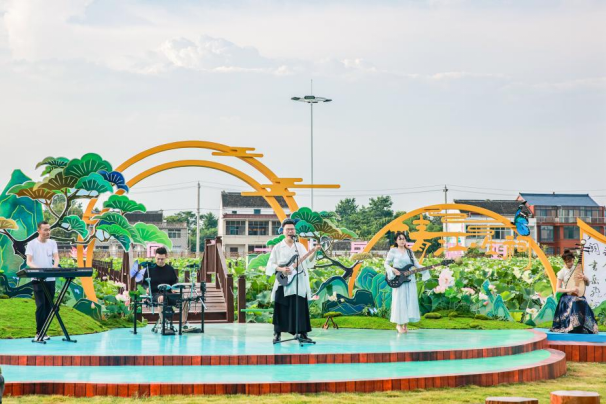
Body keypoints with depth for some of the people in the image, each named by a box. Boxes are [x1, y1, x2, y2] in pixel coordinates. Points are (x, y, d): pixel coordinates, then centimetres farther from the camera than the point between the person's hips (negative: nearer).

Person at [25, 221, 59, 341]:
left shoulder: (52, 243, 11)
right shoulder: (32, 244, -1)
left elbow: (56, 257, 1)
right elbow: (28, 261, -7)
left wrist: (55, 265, -23)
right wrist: (36, 268, -29)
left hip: (50, 279, 4)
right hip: (37, 279, -4)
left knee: (48, 306, 4)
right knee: (41, 305, -13)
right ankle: (39, 333, -10)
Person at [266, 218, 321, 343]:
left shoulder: (300, 246, 12)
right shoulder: (277, 247, 3)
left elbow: (308, 262, 5)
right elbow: (270, 265, 0)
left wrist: (314, 252, -10)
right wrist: (281, 269, -17)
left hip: (299, 283, 2)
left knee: (301, 309, 1)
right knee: (281, 309, -2)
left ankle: (302, 333, 5)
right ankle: (277, 334, 5)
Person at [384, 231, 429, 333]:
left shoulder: (409, 251, 13)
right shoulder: (393, 251, 2)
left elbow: (416, 264, 9)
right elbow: (386, 263, 3)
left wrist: (427, 269, -4)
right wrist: (392, 270, -15)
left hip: (410, 280, 4)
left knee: (409, 301, 1)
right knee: (400, 301, -5)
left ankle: (405, 324, 8)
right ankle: (399, 324, 4)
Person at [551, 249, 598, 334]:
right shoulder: (562, 272, -4)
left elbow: (587, 282, 14)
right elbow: (558, 289, -7)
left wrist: (584, 277, -9)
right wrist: (570, 289, -21)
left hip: (578, 295, 3)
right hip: (566, 296, -3)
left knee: (583, 302, -32)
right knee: (574, 302, -38)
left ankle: (586, 327, -26)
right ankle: (573, 327, -33)